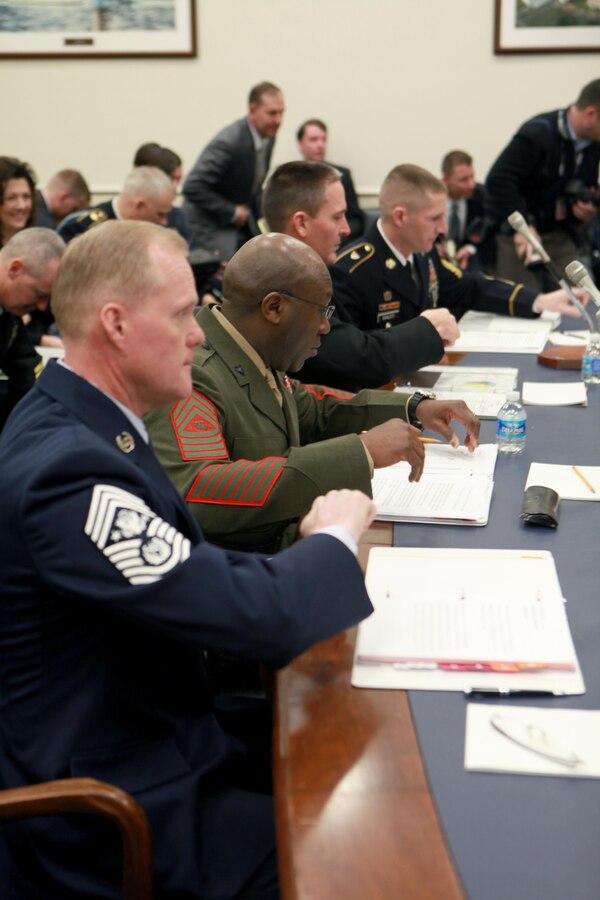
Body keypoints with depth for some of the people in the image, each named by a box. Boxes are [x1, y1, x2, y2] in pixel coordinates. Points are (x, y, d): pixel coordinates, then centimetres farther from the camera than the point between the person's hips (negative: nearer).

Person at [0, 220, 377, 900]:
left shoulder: (74, 424, 3)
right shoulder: (65, 470, -29)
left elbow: (192, 579, 7)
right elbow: (259, 617, -31)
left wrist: (313, 554, -8)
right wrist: (337, 536, -11)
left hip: (149, 737, 9)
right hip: (117, 823, -9)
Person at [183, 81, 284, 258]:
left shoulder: (268, 136, -2)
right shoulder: (229, 142, -27)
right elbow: (193, 187, -29)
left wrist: (258, 216, 2)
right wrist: (232, 212, -21)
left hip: (241, 221, 8)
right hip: (211, 223, -8)